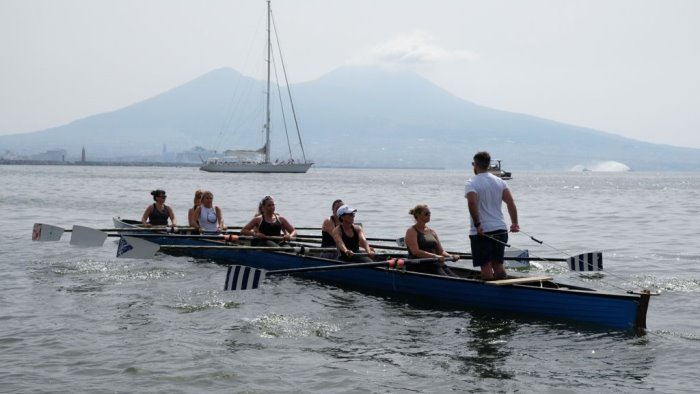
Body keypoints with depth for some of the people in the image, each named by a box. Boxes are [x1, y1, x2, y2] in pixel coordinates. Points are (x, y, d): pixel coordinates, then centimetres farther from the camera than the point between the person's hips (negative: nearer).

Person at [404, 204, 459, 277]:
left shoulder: (432, 231, 21)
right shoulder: (411, 231, 0)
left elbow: (441, 251, 20)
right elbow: (415, 251, -14)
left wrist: (451, 257, -2)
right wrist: (435, 256, -25)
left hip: (435, 263, 7)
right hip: (419, 265, -7)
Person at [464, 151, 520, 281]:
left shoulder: (471, 183, -8)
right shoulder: (500, 182, 9)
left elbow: (472, 203, -25)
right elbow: (510, 202, -1)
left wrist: (477, 224, -21)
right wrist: (514, 223, -1)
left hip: (481, 231, -5)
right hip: (501, 230, 5)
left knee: (486, 266, -2)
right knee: (498, 265, 13)